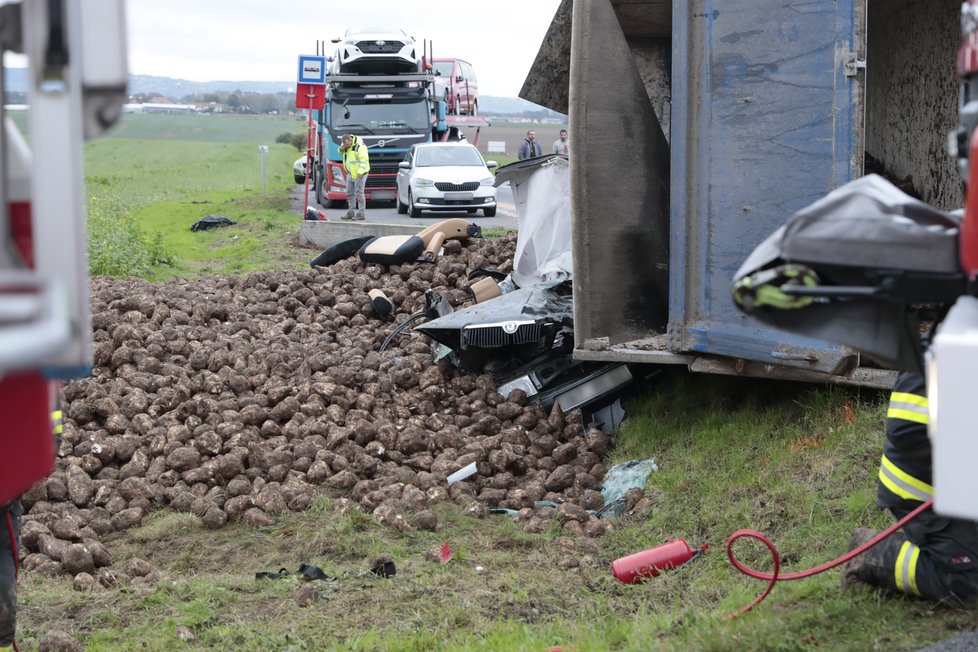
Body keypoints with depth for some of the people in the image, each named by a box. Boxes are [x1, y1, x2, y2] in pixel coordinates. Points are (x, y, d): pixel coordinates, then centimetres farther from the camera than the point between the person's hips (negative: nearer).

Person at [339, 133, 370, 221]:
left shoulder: (360, 146, -19)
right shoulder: (346, 145, 6)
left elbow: (364, 160, -24)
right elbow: (341, 153, 25)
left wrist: (360, 171, -36)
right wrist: (341, 149, 0)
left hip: (359, 173, -9)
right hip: (350, 173, 9)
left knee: (359, 193, -10)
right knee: (350, 193, 11)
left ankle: (361, 214, -8)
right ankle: (351, 213, 18)